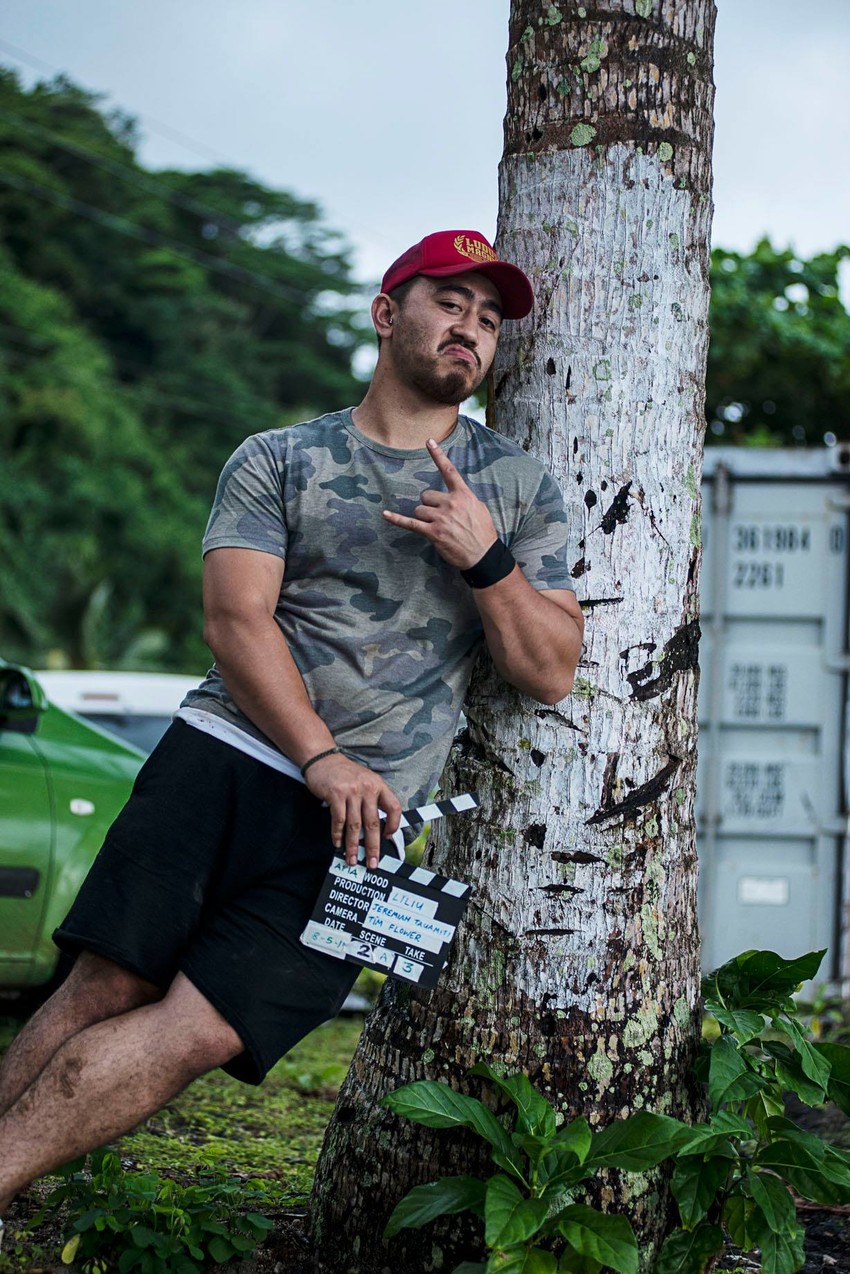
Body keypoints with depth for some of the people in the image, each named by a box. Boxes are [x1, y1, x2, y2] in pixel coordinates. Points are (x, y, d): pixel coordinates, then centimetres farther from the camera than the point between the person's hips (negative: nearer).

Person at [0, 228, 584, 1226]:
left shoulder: (519, 489, 14)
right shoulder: (278, 460, 10)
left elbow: (550, 674, 9)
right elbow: (235, 619, -2)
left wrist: (485, 558, -7)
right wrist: (321, 758, -14)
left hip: (359, 812, 0)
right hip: (224, 754, 1)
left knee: (200, 1030, -16)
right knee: (105, 985, -14)